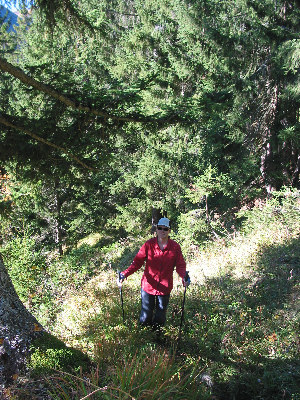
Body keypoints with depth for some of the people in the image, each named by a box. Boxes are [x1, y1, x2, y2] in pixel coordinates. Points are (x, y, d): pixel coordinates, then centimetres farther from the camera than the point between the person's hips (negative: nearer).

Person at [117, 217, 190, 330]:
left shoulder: (175, 247, -6)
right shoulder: (149, 245, -8)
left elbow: (180, 265, -3)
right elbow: (137, 261, -8)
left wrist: (184, 276, -26)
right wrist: (125, 274, -24)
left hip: (165, 288, 1)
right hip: (148, 286, -1)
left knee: (160, 317, 15)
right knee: (146, 317, 8)